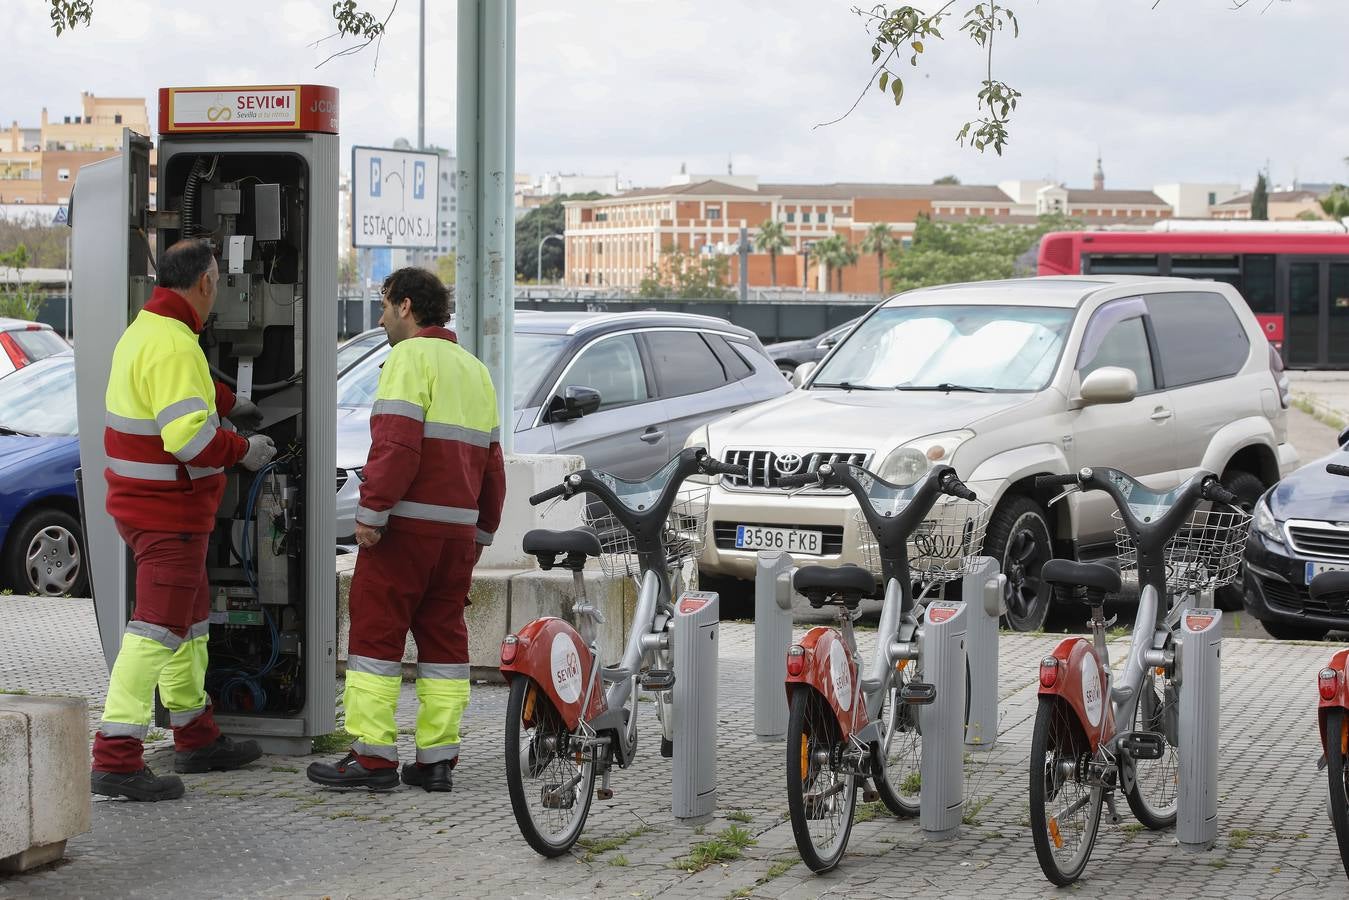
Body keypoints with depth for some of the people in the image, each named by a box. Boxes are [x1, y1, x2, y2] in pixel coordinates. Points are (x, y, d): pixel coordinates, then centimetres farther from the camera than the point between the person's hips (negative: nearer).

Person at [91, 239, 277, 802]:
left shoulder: (144, 331, 12)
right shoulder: (174, 345, -22)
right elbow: (188, 434, -29)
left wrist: (229, 405, 49)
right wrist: (242, 450, -12)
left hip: (141, 501, 11)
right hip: (169, 512, -11)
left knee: (188, 620, 22)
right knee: (158, 629, -12)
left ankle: (197, 739, 34)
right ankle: (116, 758, -17)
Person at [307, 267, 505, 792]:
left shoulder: (410, 358, -7)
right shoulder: (474, 369, 20)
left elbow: (397, 443, -19)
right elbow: (492, 463, 21)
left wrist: (370, 512, -17)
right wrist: (481, 533, 24)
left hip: (405, 528, -8)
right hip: (458, 530, 8)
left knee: (376, 634, -3)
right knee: (444, 637, 10)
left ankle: (373, 758, -5)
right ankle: (437, 761, 9)